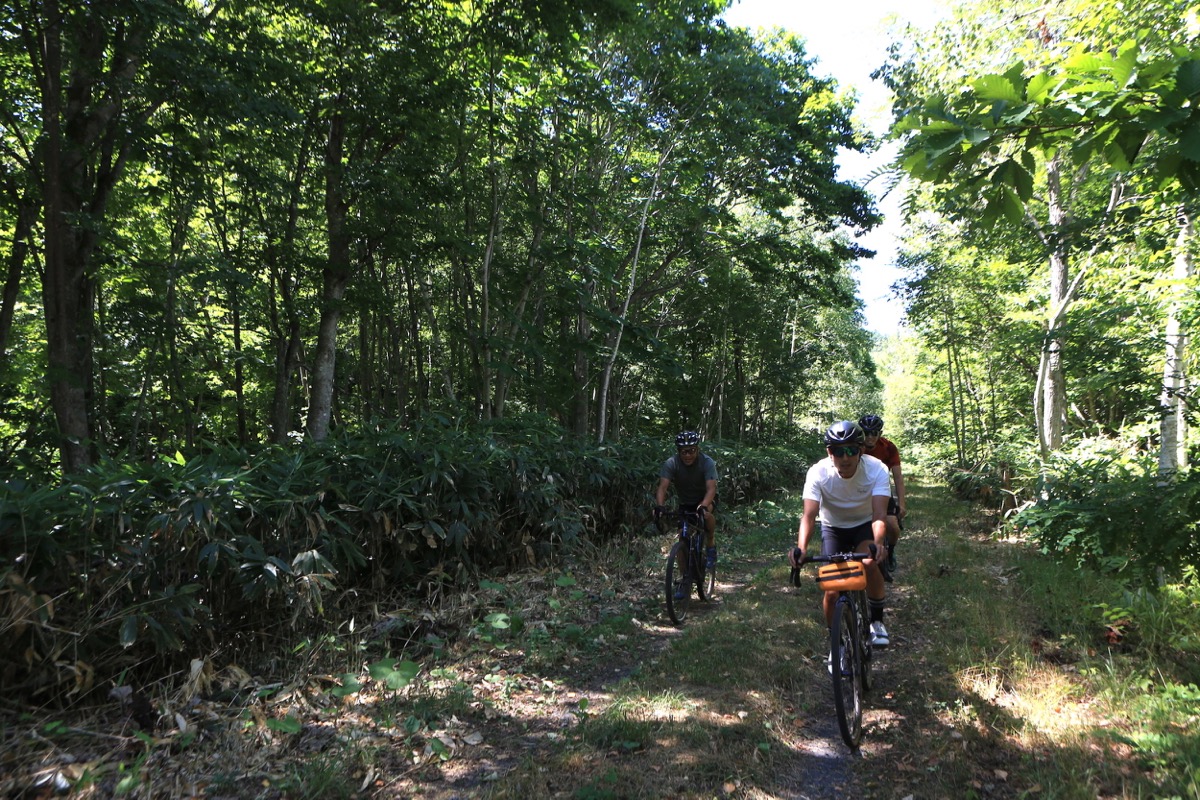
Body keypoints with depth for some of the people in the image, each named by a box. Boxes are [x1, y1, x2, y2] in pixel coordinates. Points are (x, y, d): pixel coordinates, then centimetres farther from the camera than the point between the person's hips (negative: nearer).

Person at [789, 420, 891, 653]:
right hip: (833, 528, 1)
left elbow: (879, 515, -36)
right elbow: (809, 514, -34)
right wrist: (801, 547, -52)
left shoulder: (876, 470, -27)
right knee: (831, 591, -9)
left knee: (869, 564, -31)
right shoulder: (818, 473, -27)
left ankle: (877, 621, -5)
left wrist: (878, 543, -56)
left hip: (865, 525, 0)